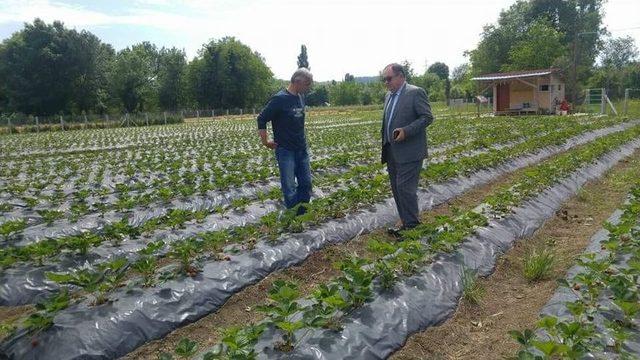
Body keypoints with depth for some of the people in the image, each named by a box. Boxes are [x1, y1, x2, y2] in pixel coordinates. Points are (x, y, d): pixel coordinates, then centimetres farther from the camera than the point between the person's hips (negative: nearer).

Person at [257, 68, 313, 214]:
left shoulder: (301, 97, 6)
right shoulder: (279, 99, -16)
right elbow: (261, 119, -12)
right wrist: (265, 141, -8)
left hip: (302, 149, 7)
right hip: (285, 150, -7)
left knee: (306, 183, 9)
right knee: (289, 187, -2)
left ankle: (303, 213, 23)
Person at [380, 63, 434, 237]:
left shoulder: (416, 92, -9)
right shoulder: (388, 96, 15)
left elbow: (428, 117, -12)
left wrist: (406, 131, -22)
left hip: (409, 152, -8)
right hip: (392, 152, 8)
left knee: (405, 188, -8)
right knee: (396, 188, 11)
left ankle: (411, 225, 7)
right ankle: (406, 221, 23)